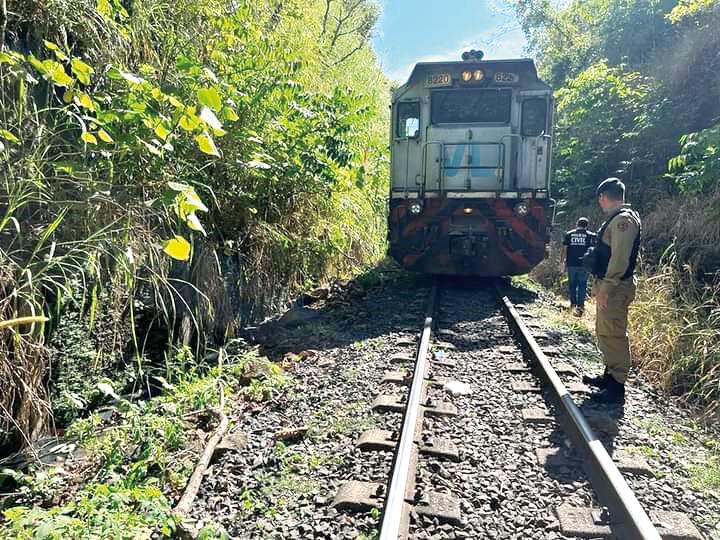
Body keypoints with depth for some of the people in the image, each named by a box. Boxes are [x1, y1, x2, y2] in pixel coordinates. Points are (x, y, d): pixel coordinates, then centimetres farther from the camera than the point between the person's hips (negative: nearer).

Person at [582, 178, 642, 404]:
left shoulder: (624, 219, -17)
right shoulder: (617, 219, 15)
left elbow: (620, 258, -23)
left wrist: (606, 288, -23)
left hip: (615, 288, -11)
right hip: (607, 285, 11)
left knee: (613, 335, -6)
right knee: (604, 332, 19)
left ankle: (616, 388, 1)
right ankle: (609, 375, 32)